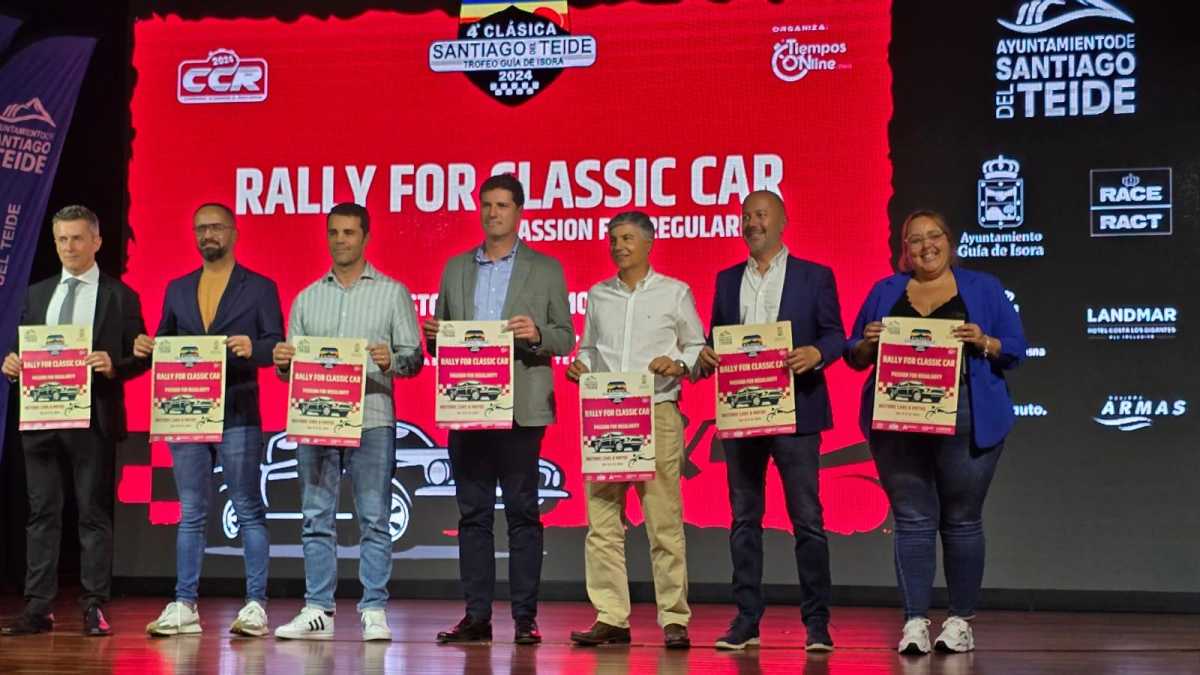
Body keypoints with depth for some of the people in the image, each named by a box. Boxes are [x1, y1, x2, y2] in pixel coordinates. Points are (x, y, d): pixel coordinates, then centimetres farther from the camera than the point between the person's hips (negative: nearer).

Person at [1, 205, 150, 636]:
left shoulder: (119, 297, 3)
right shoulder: (36, 294, 15)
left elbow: (139, 358, 1)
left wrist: (113, 366, -19)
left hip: (93, 419, -4)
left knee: (94, 514, 0)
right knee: (42, 512, 5)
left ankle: (94, 608, 3)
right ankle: (39, 608, 9)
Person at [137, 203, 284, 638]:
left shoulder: (259, 288, 3)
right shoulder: (177, 290, 15)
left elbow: (276, 345, -4)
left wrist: (252, 348, -24)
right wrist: (147, 347, -7)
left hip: (237, 415, -4)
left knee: (248, 512, 0)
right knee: (191, 515, 7)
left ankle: (255, 606, 3)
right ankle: (184, 607, 9)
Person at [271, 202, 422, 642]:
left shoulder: (393, 293, 7)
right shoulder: (307, 298, 16)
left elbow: (413, 357, 1)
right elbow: (292, 366, 15)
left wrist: (392, 361, -19)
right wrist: (283, 362, -7)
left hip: (371, 419, -3)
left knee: (374, 520, -2)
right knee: (316, 519, 4)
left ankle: (374, 611, 1)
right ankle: (317, 611, 8)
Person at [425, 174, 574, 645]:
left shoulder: (546, 269, 6)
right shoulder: (455, 268, 15)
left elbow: (566, 338, 3)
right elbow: (440, 338, 17)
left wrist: (537, 334, -17)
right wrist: (435, 337, -6)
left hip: (519, 409, -3)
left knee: (522, 514, -2)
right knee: (473, 513, 5)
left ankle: (525, 618, 1)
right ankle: (476, 615, 9)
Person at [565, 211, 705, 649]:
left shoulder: (675, 293, 7)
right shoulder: (597, 296, 16)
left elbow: (698, 348, 9)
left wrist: (678, 365, -10)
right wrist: (580, 366, 0)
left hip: (657, 413, -3)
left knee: (664, 521, -6)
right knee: (602, 521, 1)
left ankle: (674, 619, -1)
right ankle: (610, 618, 5)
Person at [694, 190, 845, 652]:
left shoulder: (815, 277, 5)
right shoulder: (727, 280, 15)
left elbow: (834, 335, 0)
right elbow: (717, 337, 14)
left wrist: (815, 353, -21)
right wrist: (706, 355, -8)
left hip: (795, 411, -3)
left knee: (807, 519, -3)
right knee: (744, 519, 6)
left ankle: (816, 622, 2)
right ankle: (746, 619, 11)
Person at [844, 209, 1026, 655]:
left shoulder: (983, 289, 9)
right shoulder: (885, 292, 14)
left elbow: (1016, 349, 6)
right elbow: (855, 356, 14)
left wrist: (983, 342, -13)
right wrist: (869, 342, -7)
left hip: (965, 421, -1)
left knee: (961, 521, 2)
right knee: (912, 521, -2)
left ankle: (960, 621, 10)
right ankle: (914, 623, -2)